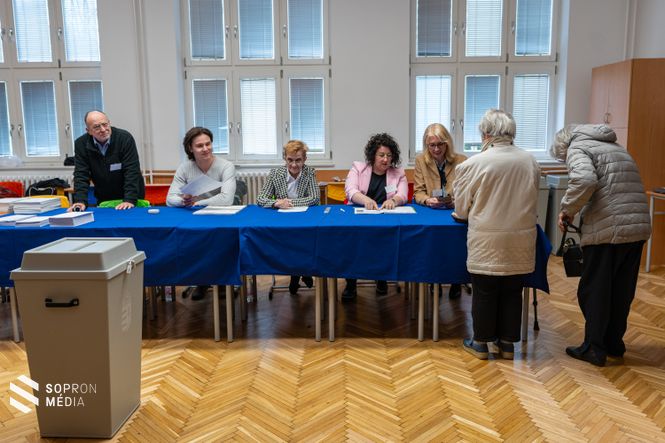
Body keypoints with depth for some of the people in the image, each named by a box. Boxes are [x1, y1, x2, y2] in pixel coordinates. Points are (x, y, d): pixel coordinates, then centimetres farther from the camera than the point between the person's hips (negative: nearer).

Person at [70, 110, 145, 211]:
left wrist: (129, 200, -29)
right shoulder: (81, 144, -6)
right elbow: (81, 174, -8)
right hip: (103, 200, 3)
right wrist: (80, 201, -22)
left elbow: (132, 172, -20)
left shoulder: (125, 138, -16)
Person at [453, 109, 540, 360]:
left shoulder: (475, 163, -12)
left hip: (487, 241, -3)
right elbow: (531, 200, 13)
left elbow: (461, 208, -1)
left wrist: (463, 214, 21)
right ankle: (507, 343, 26)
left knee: (485, 293, 9)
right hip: (521, 240, 4)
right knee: (512, 292, 14)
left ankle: (481, 343, 22)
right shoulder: (530, 162, 0)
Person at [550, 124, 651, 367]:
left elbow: (584, 180, -22)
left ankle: (594, 348, 13)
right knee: (622, 290, 17)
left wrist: (568, 210, -7)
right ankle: (614, 343, 29)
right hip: (639, 227, 8)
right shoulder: (615, 146, 25)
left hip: (606, 230, -7)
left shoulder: (576, 148, 0)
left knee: (594, 290, 6)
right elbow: (626, 189, 23)